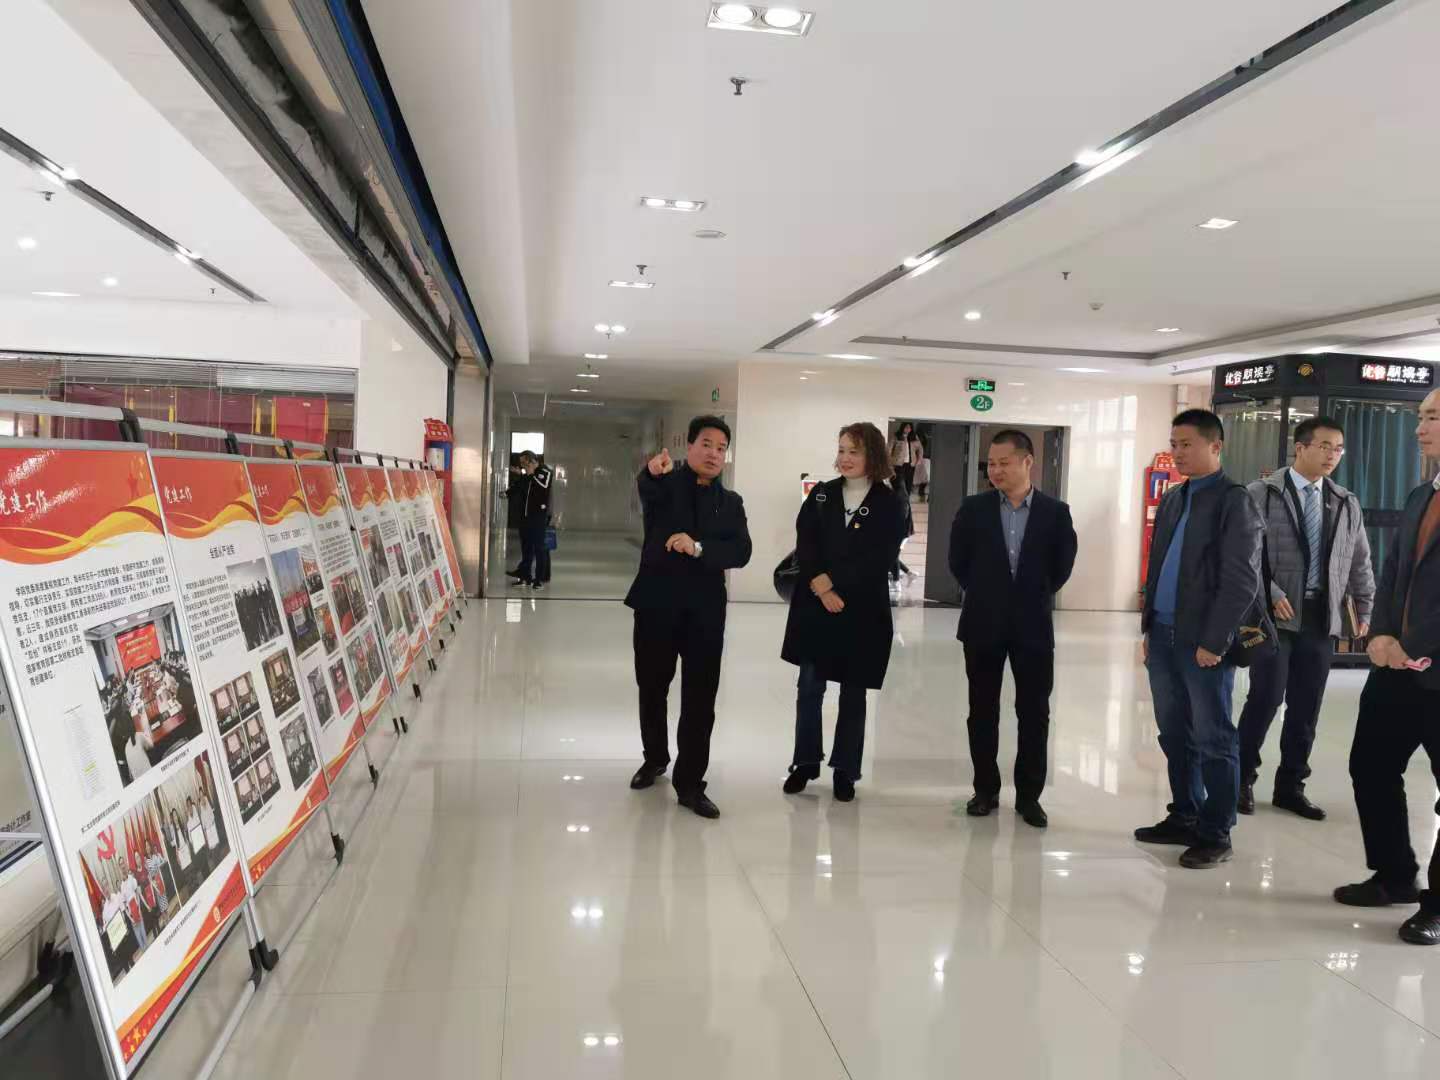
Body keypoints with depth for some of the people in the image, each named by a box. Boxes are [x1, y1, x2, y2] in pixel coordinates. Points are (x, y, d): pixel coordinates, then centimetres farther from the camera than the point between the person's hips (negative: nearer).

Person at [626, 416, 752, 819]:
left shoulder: (731, 502, 9)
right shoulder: (664, 485, 2)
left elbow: (741, 552, -6)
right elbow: (647, 490, -25)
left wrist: (698, 547, -23)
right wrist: (653, 470, -49)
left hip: (705, 611, 1)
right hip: (657, 604, -1)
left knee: (700, 699, -1)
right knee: (652, 689, 14)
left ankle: (690, 782, 9)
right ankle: (655, 758, 37)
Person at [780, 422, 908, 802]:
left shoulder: (890, 503, -3)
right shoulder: (821, 494, 6)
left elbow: (880, 559, -11)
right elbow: (804, 544, -2)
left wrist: (832, 582, -16)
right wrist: (820, 588, -16)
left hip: (862, 610, -2)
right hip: (815, 606, 2)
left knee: (853, 693, 8)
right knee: (809, 687, 6)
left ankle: (845, 770, 19)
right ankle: (805, 762, 21)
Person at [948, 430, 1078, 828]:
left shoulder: (1055, 511, -1)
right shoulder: (973, 509, 0)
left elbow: (1062, 566, 5)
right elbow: (958, 562, 6)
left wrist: (1035, 597, 7)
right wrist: (984, 595, 7)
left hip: (1033, 626, 0)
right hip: (983, 625, 0)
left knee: (1034, 713, 5)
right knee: (983, 711, 7)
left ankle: (1029, 795, 17)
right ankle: (985, 789, 20)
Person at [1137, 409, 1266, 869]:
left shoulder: (1234, 501, -8)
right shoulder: (1172, 499, 14)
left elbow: (1242, 580, -13)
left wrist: (1213, 641, -15)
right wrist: (1149, 627, 13)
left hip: (1204, 641, -7)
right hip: (1164, 636, 7)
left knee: (1213, 740, 3)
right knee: (1175, 735, 14)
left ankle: (1216, 834, 14)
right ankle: (1184, 818, 27)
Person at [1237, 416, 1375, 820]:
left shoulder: (1347, 503, 12)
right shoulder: (1262, 493, -2)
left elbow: (1360, 562, 16)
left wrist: (1364, 610, 13)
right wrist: (1271, 595, -16)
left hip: (1322, 616, 5)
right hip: (1275, 613, -4)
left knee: (1306, 707, 7)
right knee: (1266, 698, -6)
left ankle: (1290, 786, 20)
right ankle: (1242, 778, 11)